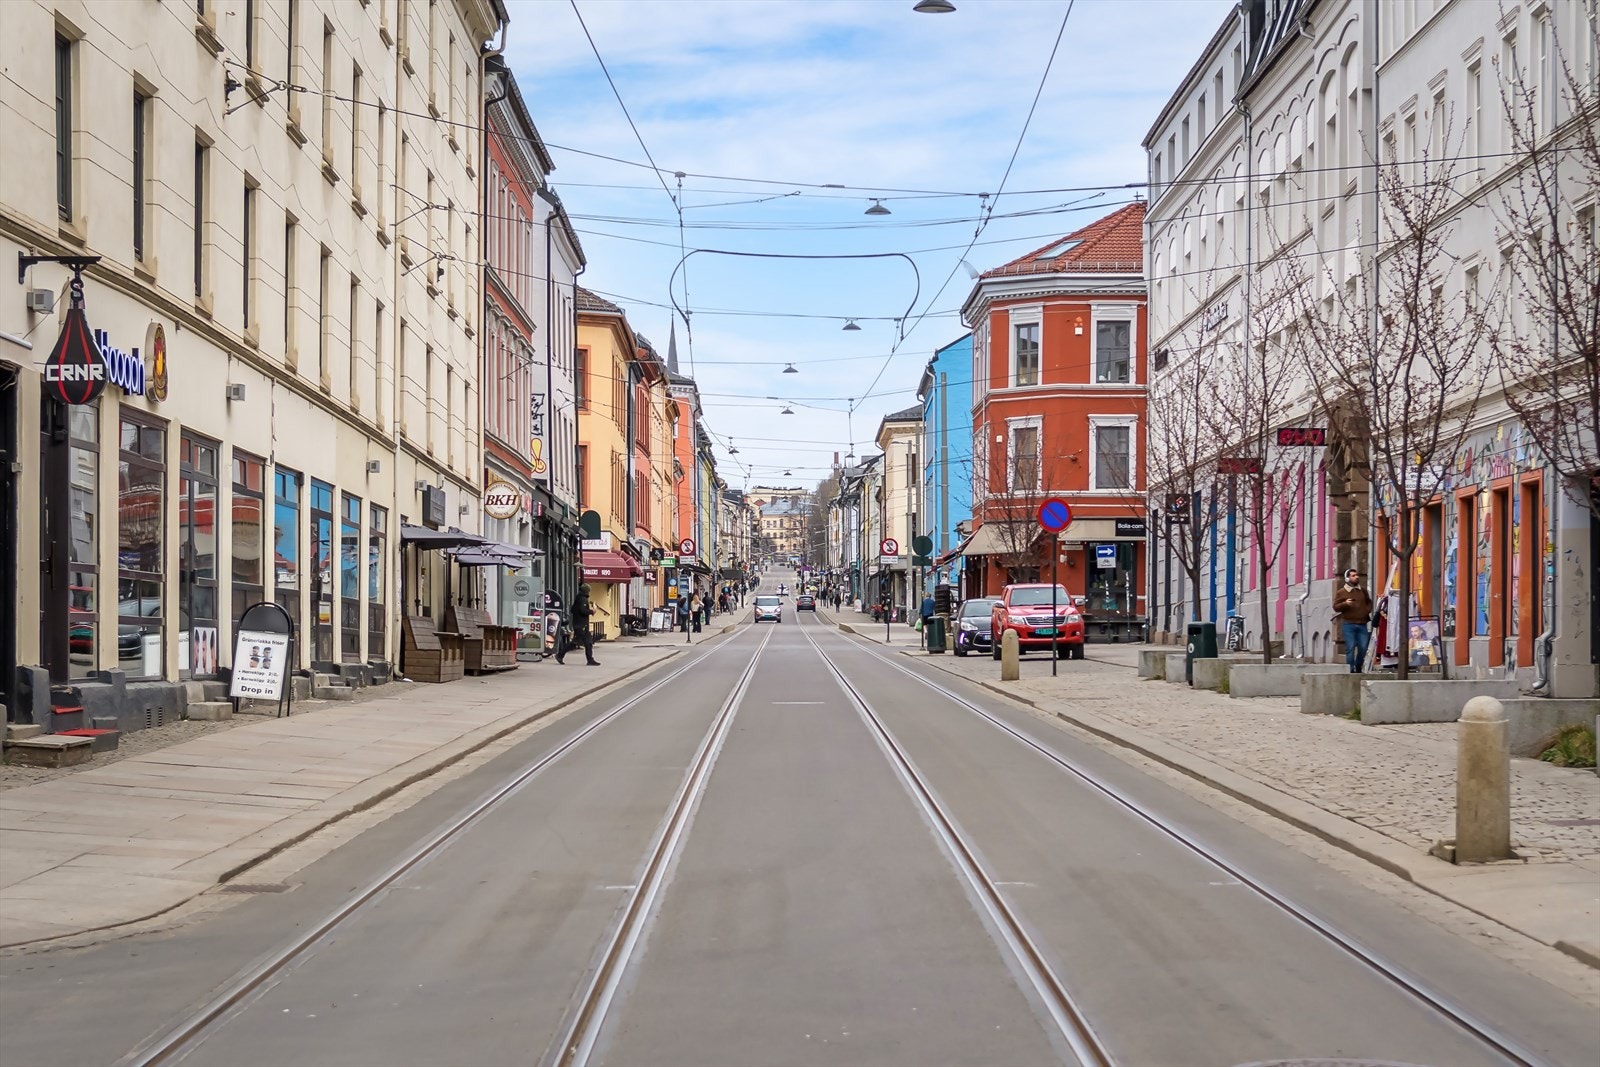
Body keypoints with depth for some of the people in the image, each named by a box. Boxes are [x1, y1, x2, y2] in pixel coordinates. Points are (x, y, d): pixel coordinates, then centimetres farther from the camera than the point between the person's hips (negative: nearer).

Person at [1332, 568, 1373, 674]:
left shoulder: (1363, 591, 16)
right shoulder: (1341, 592, 3)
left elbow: (1369, 603, 30)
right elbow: (1336, 607, 0)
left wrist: (1368, 611, 9)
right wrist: (1345, 604, -19)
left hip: (1362, 624, 4)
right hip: (1348, 624, -4)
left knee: (1363, 647, 1)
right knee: (1350, 648, -7)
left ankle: (1358, 668, 18)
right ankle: (1351, 670, -3)